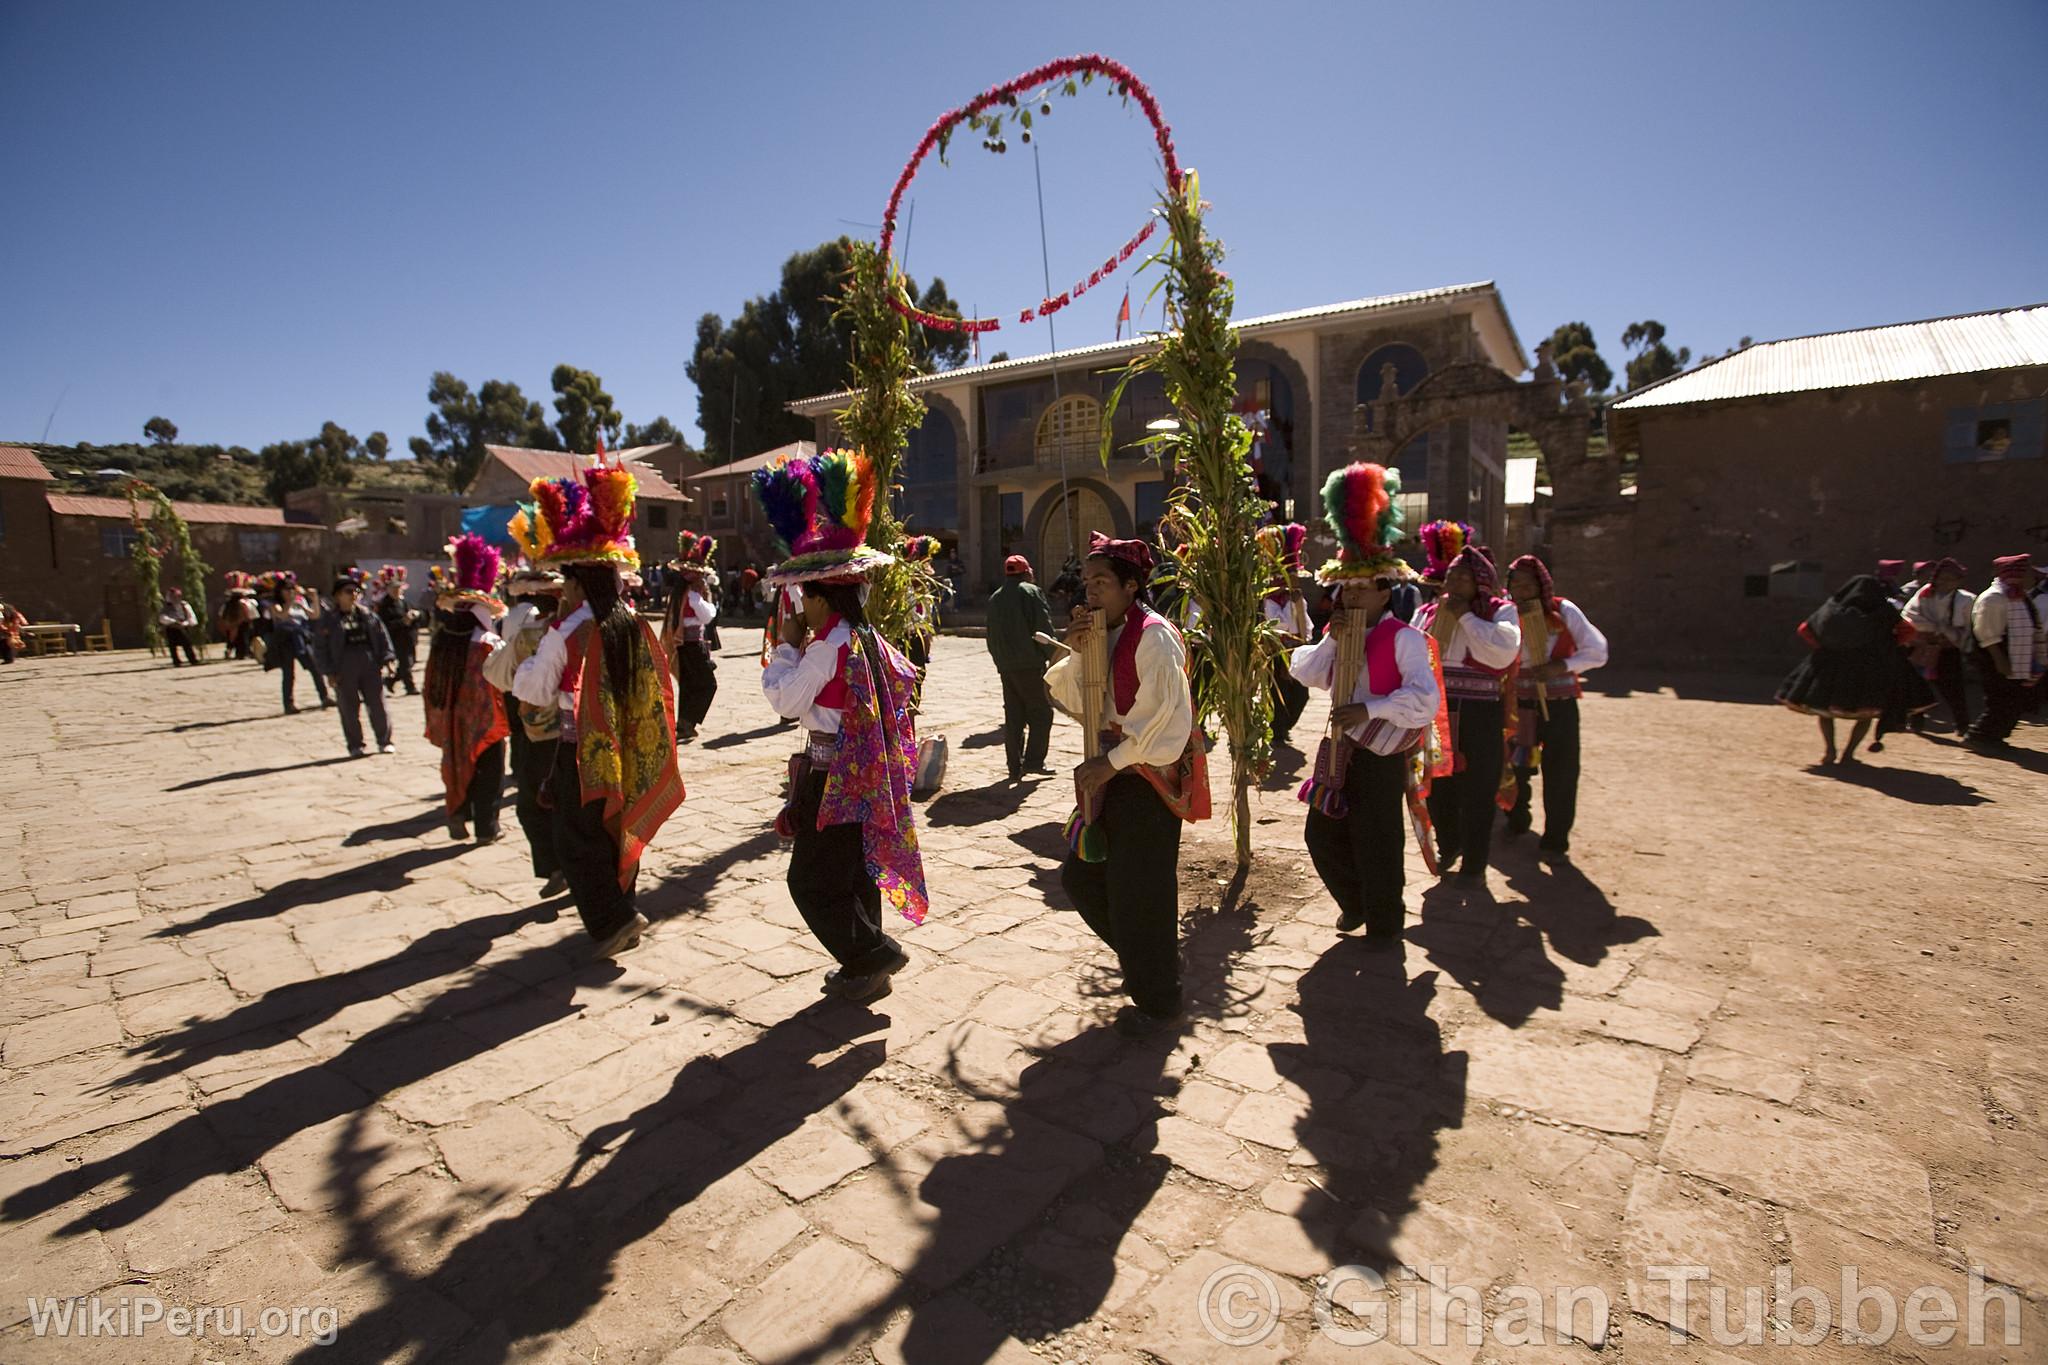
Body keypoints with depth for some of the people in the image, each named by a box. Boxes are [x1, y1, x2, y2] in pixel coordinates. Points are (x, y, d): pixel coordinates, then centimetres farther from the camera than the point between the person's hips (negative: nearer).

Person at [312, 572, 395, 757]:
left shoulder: (368, 615, 8)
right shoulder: (328, 621, 0)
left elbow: (382, 637, 11)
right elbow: (320, 648, 1)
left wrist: (384, 660, 3)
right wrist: (329, 672, -5)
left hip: (370, 667, 2)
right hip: (344, 670, -2)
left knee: (377, 705, 3)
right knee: (350, 710, 4)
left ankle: (384, 741, 14)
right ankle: (355, 746, 13)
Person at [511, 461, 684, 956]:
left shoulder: (567, 631, -16)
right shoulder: (635, 625, -1)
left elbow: (533, 689, -6)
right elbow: (658, 686, 8)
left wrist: (533, 654, 8)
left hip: (583, 751, -6)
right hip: (627, 752, 6)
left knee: (576, 842, 7)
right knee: (617, 833, 19)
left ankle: (611, 920, 0)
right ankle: (625, 911, 29)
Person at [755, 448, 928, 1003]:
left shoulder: (828, 645, -19)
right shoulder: (869, 639, 7)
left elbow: (784, 699, -18)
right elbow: (904, 676, 19)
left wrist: (787, 646, -7)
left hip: (832, 776, -9)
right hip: (865, 774, 9)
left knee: (812, 880, 1)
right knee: (855, 872, 17)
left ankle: (873, 954, 4)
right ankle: (863, 966, 27)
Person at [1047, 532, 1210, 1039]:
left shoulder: (1153, 635, -16)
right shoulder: (1102, 635, 10)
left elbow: (1160, 712, -21)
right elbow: (1078, 703, 9)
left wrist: (1112, 762, -18)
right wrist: (1076, 654, -7)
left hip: (1149, 777, -9)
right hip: (1111, 773, 9)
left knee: (1138, 892, 0)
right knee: (1081, 876, 14)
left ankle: (1156, 1000, 21)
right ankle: (1143, 961, 35)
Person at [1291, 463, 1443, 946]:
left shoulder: (1404, 638, -13)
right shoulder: (1340, 632, 11)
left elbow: (1425, 696, -24)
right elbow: (1304, 673, 1)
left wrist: (1370, 710, -28)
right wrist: (1332, 641, -11)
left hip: (1382, 753, -7)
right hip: (1340, 748, 7)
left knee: (1375, 842, 3)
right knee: (1322, 835, 13)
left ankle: (1384, 924, 22)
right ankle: (1355, 903, 35)